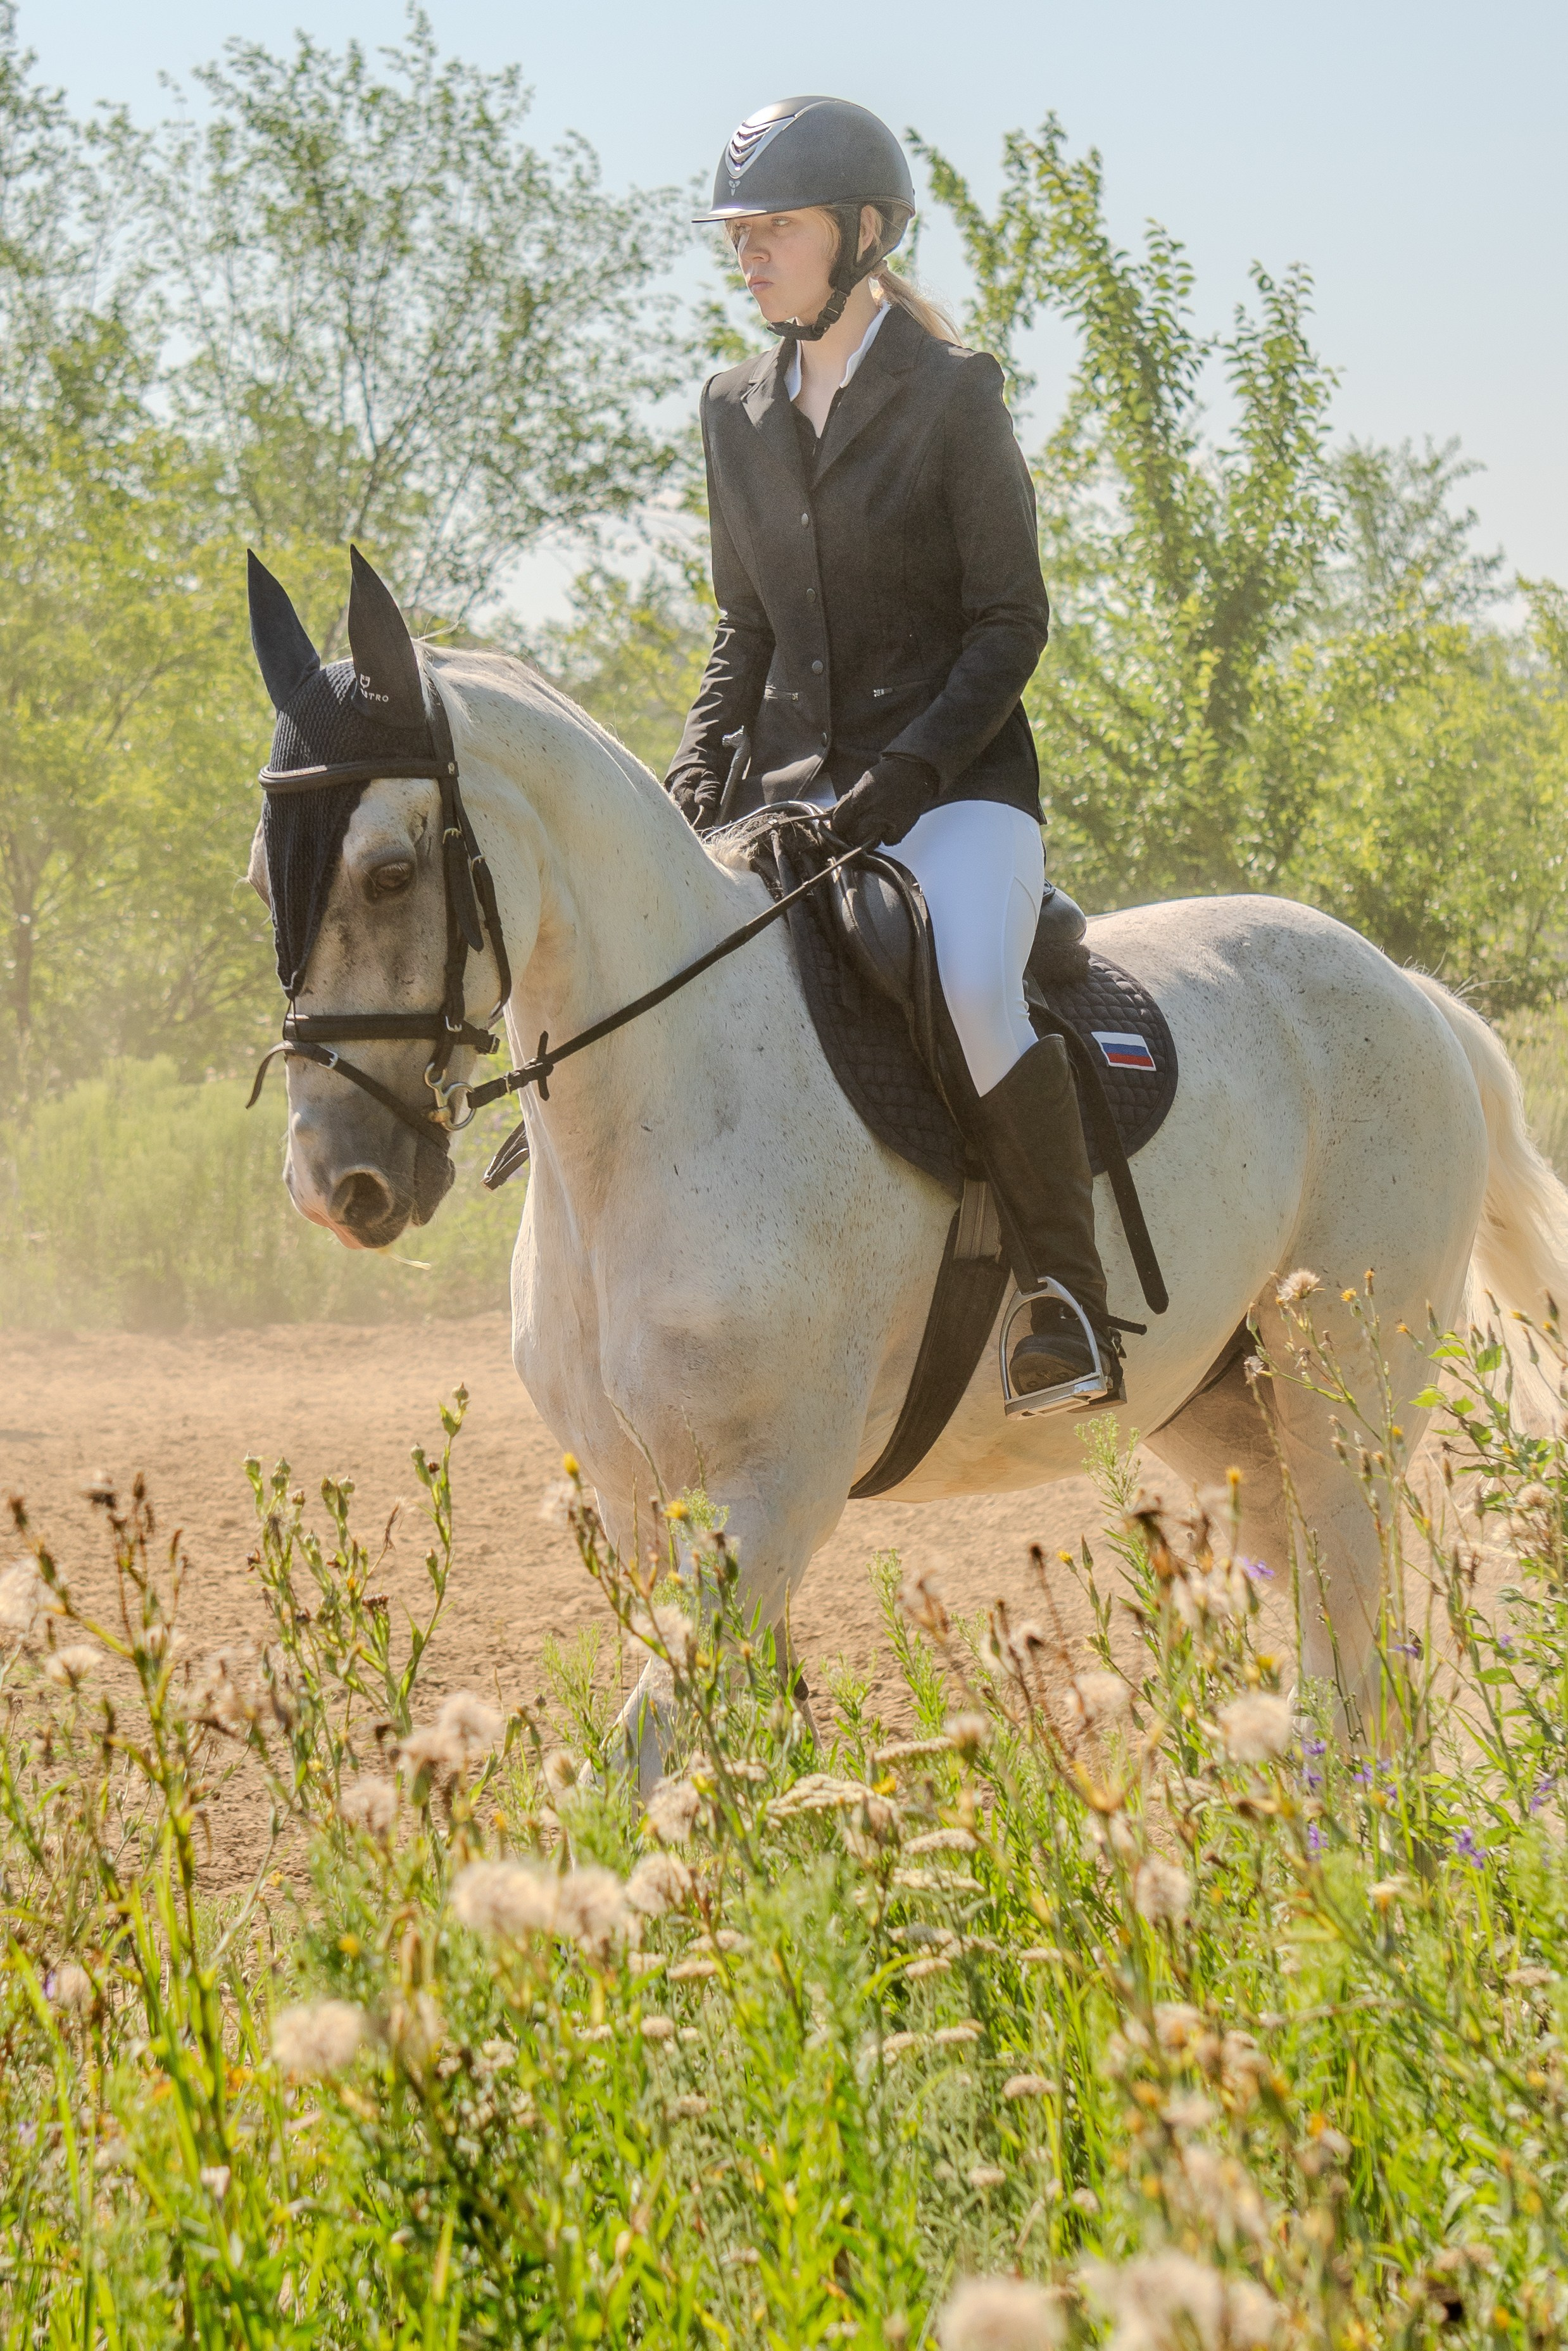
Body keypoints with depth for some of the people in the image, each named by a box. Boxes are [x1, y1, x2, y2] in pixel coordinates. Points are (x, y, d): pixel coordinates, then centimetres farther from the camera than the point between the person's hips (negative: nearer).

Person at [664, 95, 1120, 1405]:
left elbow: (1010, 624, -7)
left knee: (972, 991, -33)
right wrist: (699, 782, 1)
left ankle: (1073, 1302, -20)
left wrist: (904, 776, -18)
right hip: (792, 787, 6)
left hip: (957, 781, -6)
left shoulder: (953, 396, -5)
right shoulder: (738, 413, 12)